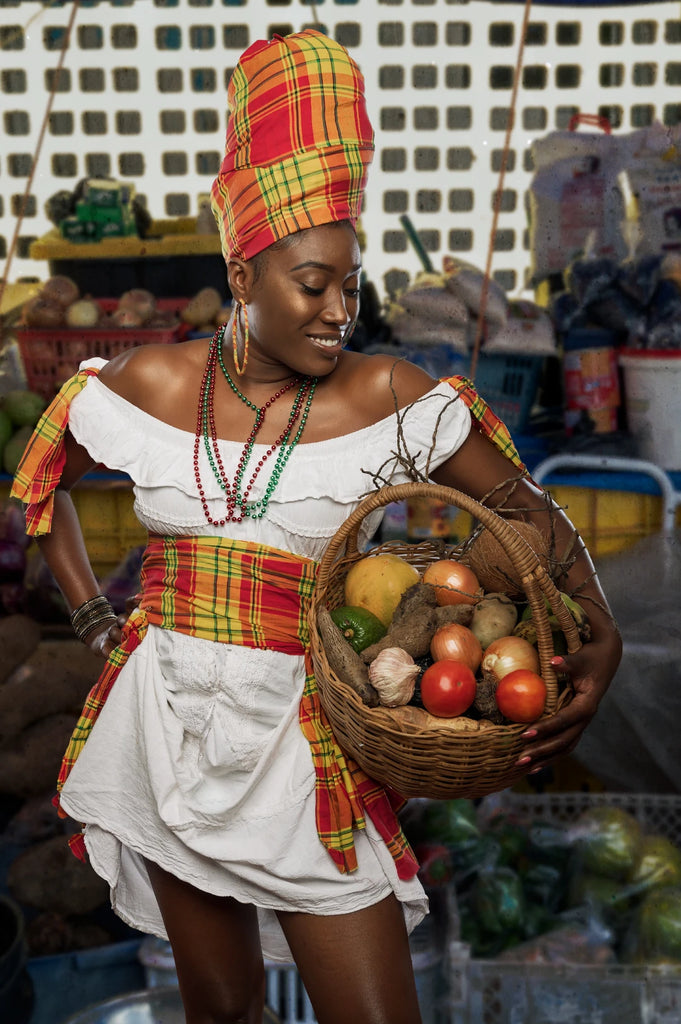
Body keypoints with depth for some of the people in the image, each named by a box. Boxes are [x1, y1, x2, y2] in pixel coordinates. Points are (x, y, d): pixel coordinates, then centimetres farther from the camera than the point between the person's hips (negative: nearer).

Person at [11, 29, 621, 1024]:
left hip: (305, 742, -2)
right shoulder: (152, 382, -3)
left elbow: (529, 511, -4)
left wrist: (601, 639, -19)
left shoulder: (387, 399, -9)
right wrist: (95, 621, 6)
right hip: (170, 727, 2)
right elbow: (42, 479, 14)